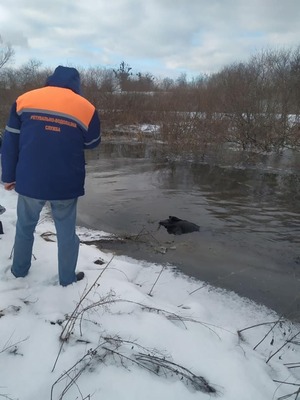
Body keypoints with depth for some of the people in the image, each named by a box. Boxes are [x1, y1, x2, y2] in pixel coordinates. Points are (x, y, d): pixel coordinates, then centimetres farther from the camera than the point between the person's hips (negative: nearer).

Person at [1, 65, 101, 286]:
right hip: (65, 185, -1)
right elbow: (92, 143, 7)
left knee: (25, 227, 23)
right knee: (67, 232, 16)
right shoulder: (85, 108, -7)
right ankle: (67, 276, 30)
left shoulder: (24, 99, -1)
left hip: (29, 182, 2)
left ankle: (19, 269, 41)